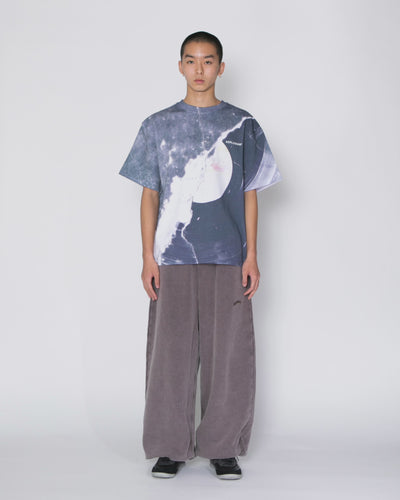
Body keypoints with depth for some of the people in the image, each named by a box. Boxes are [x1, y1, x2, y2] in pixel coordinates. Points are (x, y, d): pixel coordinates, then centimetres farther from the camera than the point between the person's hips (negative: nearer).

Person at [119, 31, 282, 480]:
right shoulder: (158, 126, 8)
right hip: (173, 258, 0)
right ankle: (170, 447, 14)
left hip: (228, 258, 0)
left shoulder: (242, 126, 7)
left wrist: (251, 256, 1)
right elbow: (149, 195, 8)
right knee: (171, 352, 1)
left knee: (228, 353, 1)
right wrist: (148, 256, 1)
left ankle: (223, 447, 15)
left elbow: (250, 194, 7)